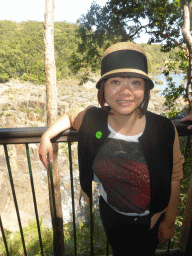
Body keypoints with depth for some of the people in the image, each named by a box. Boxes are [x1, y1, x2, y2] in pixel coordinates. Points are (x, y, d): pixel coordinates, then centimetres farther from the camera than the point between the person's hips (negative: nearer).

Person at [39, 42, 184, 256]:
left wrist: (170, 221, -2)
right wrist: (46, 136, -10)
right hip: (111, 218, 2)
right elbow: (71, 116, 3)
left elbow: (174, 178, -11)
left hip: (150, 222, -1)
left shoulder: (165, 130, -24)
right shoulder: (92, 120, -21)